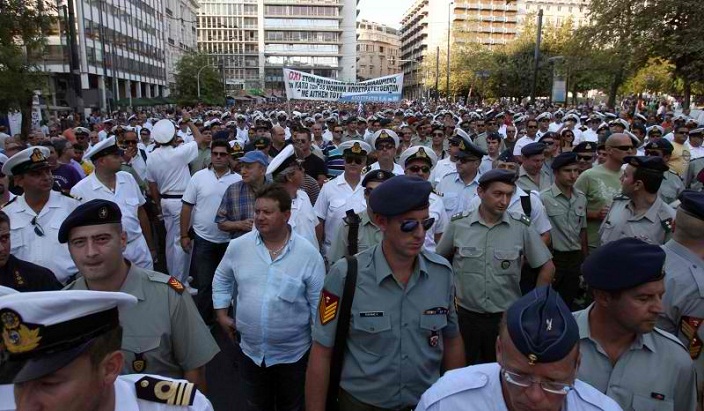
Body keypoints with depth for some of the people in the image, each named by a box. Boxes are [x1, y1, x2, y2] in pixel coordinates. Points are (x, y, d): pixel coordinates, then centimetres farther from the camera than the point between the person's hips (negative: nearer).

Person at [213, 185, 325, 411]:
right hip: (251, 350, 3)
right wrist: (222, 314, 6)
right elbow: (222, 280, 10)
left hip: (293, 352, -2)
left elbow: (319, 301, -9)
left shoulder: (308, 253, -16)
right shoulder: (238, 246, -7)